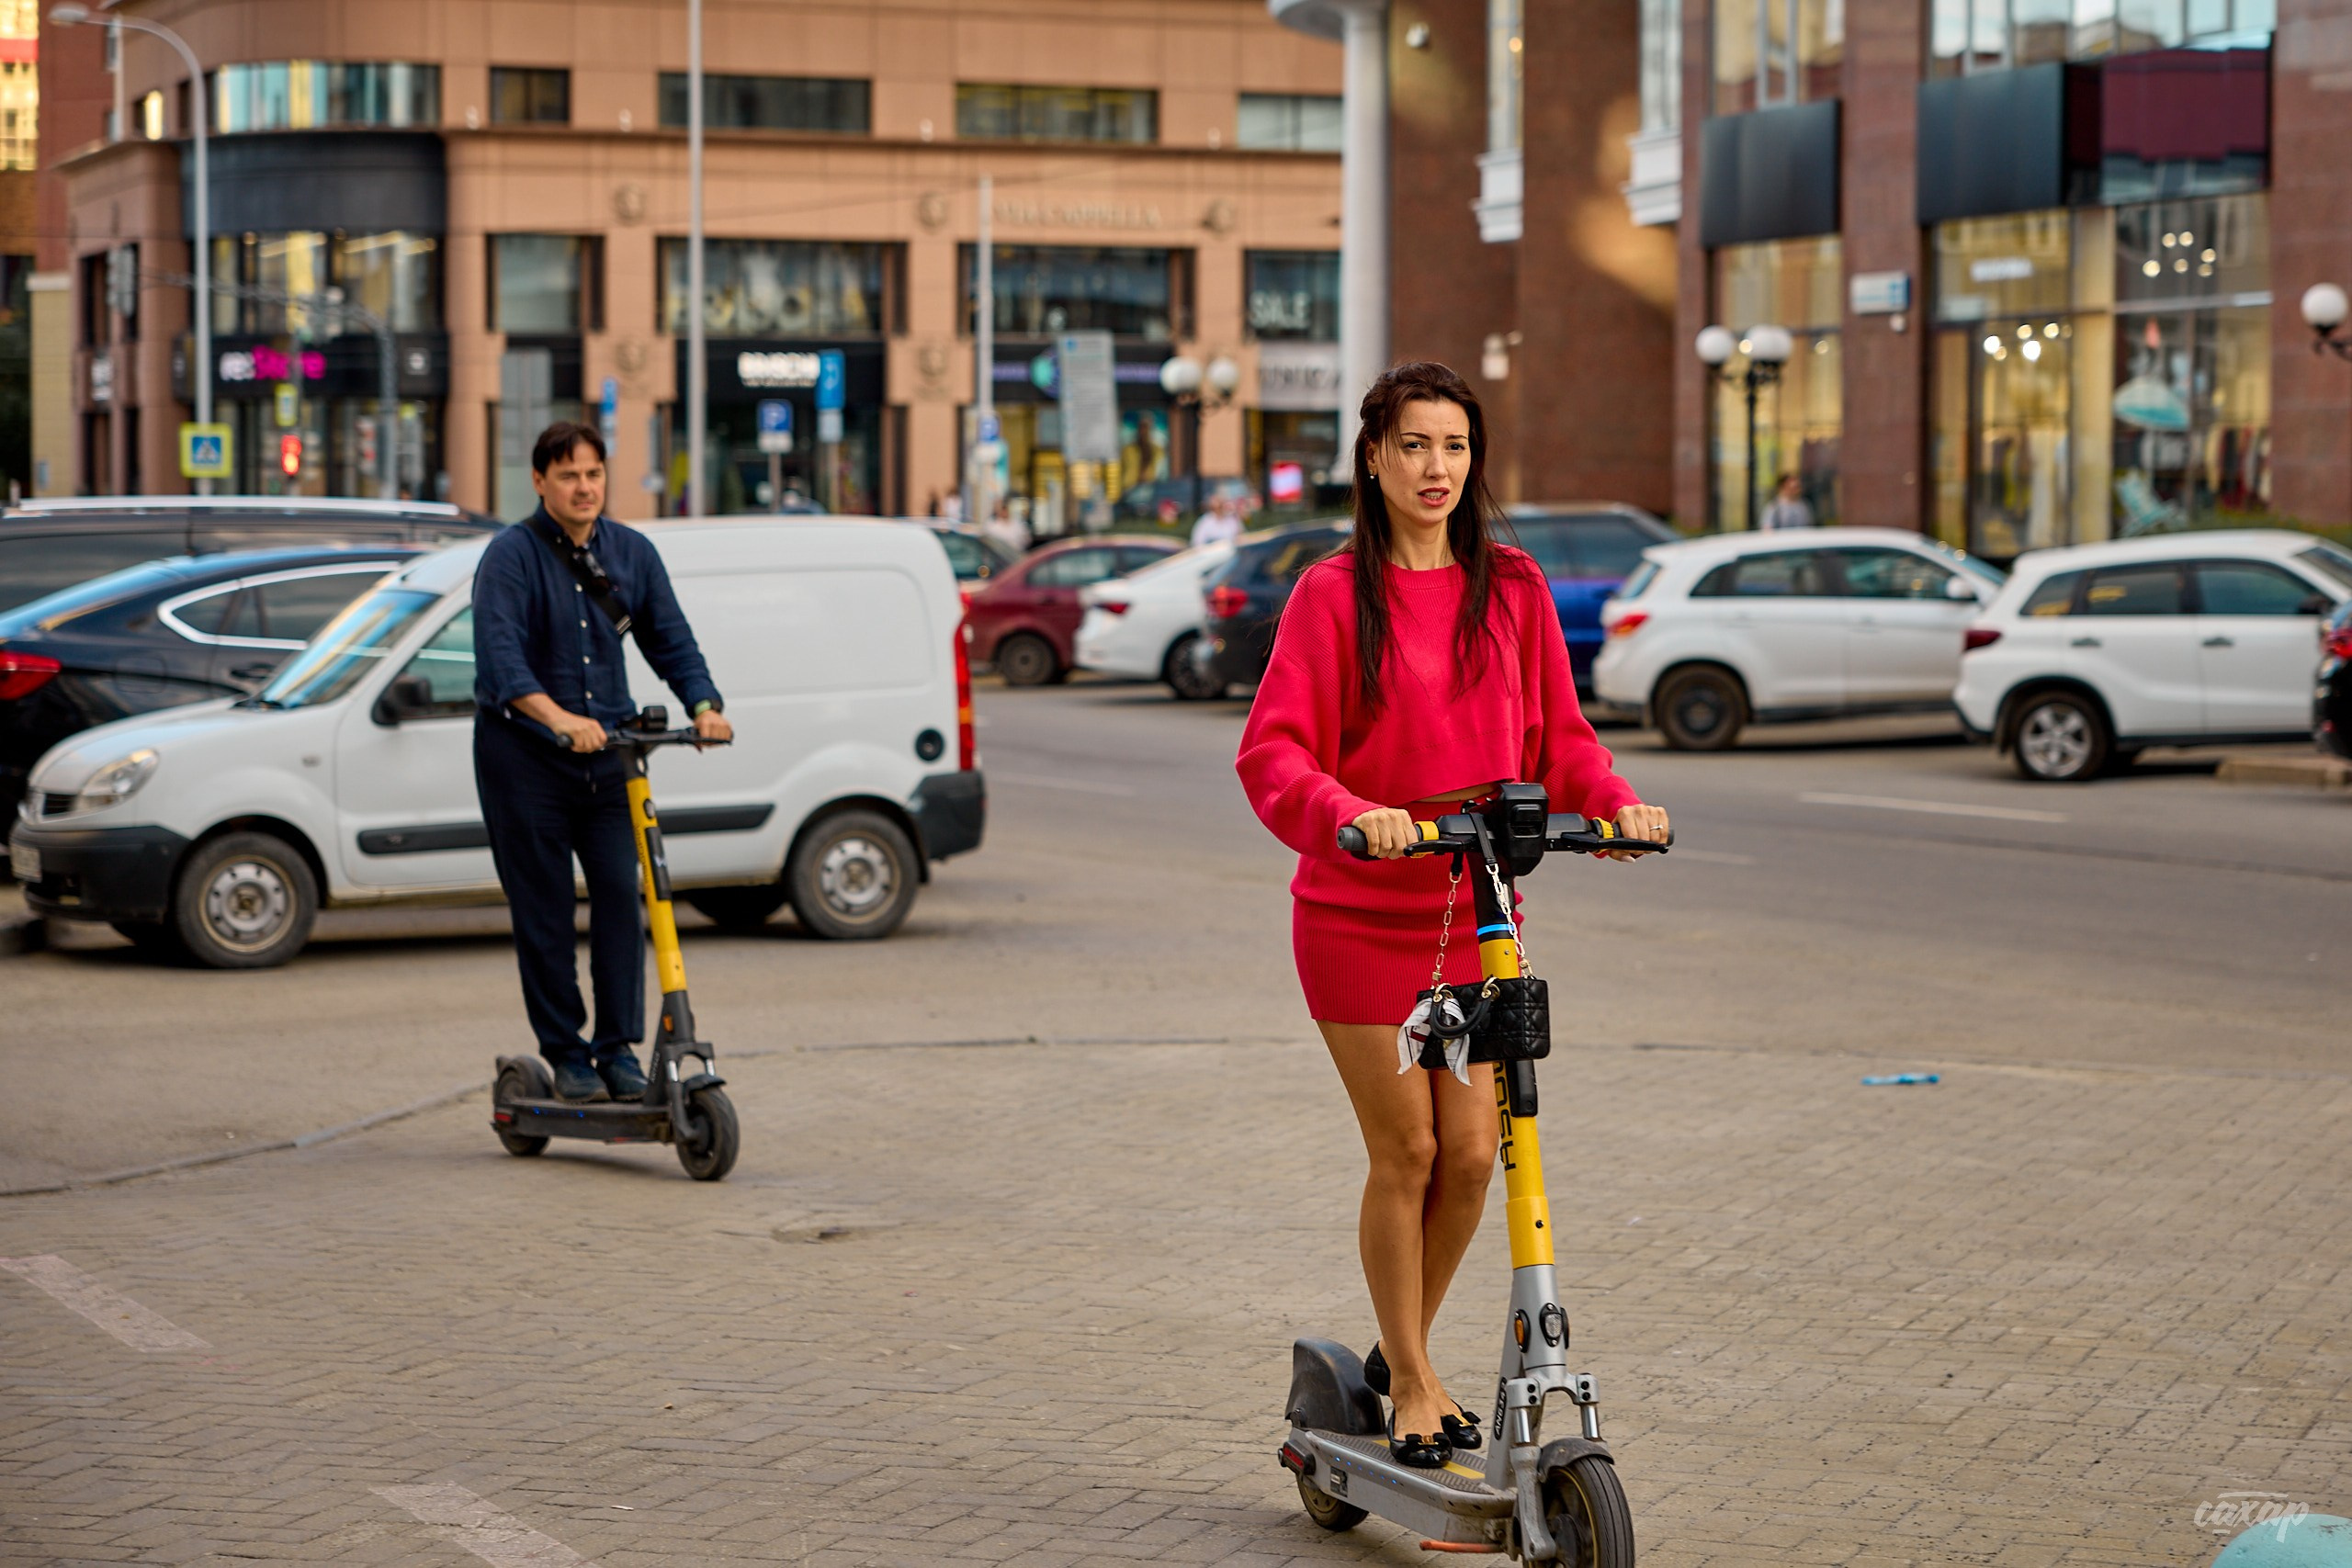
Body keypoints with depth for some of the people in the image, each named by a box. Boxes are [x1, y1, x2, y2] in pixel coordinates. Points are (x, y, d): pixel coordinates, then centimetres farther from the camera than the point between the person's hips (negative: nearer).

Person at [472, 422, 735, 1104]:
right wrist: (558, 718, -40)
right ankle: (566, 1054, 10)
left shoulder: (631, 552, 6)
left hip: (609, 748, 4)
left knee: (620, 893, -5)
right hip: (523, 750, -4)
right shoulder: (511, 555, -11)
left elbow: (670, 640, 6)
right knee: (543, 908, 0)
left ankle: (619, 1048, 2)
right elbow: (499, 653, -24)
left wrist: (704, 706, -13)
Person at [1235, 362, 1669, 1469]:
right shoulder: (1334, 593, -5)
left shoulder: (1511, 589, 6)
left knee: (1472, 1151, 1)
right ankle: (1409, 1383, 17)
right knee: (1405, 1153, 0)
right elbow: (1272, 753, -12)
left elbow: (1557, 734, 9)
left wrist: (1613, 799, -11)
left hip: (1478, 911, 4)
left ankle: (1401, 1351, 25)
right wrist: (1348, 814, -31)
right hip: (1360, 913, -3)